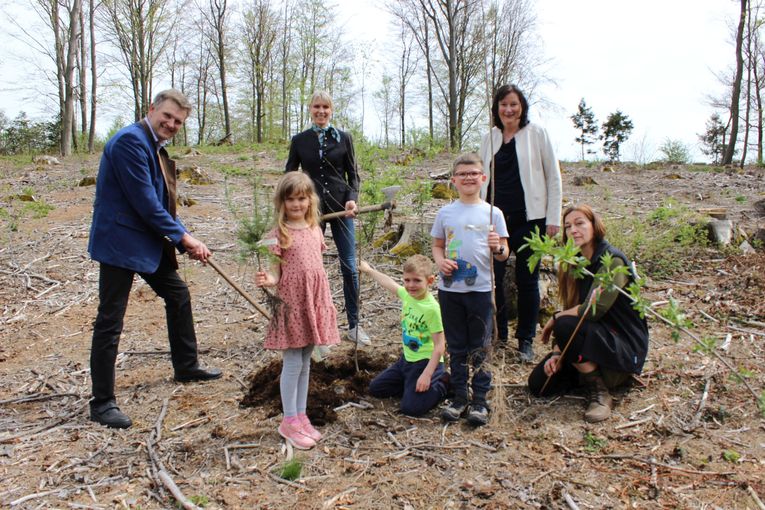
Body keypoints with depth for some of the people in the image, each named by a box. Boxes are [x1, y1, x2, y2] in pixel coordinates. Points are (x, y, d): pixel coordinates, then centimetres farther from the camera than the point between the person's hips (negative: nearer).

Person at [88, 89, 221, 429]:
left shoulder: (155, 147, 13)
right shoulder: (130, 140, -18)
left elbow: (163, 202, 15)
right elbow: (145, 202, -22)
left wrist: (185, 240, 4)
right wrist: (183, 237, -14)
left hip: (147, 241, 11)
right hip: (120, 242, -10)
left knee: (178, 295, 19)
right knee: (110, 321, -3)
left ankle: (187, 367, 35)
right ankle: (102, 402, 7)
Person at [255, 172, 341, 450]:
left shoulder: (314, 229, 9)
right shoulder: (279, 233, -9)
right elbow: (275, 272, -10)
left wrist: (325, 301, 15)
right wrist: (267, 280, -33)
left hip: (314, 303, 6)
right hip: (291, 304, -6)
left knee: (305, 363, 15)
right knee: (293, 364, 2)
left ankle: (301, 416, 28)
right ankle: (289, 421, 17)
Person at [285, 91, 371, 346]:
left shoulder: (343, 138, 5)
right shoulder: (299, 140, 6)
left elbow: (353, 174, 7)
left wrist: (352, 199, -11)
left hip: (340, 208, 0)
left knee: (349, 267, 1)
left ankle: (354, 326, 13)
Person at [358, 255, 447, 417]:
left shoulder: (432, 308, -24)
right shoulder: (407, 294, -4)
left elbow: (440, 346, -23)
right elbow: (389, 283, 17)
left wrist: (427, 375, -27)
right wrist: (368, 270, 30)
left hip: (425, 362, -8)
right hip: (407, 359, 8)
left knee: (411, 407, -16)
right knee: (376, 388, 12)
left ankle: (442, 383, 7)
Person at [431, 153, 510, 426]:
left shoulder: (492, 213, 0)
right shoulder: (445, 213, 5)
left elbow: (504, 255, 2)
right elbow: (437, 246, 11)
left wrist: (498, 248, -20)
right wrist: (440, 261, -9)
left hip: (480, 289, -2)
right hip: (449, 289, 2)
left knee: (479, 349, 6)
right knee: (456, 347, 12)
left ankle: (480, 400, 18)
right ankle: (459, 397, 24)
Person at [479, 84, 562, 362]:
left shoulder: (537, 134, -1)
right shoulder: (489, 138, 10)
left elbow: (553, 177, 0)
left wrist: (553, 218, -5)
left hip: (529, 217, -3)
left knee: (527, 280, 5)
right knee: (492, 277, 3)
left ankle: (525, 341, 17)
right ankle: (497, 334, 20)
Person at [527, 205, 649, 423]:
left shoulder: (613, 260, -17)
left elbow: (594, 309, -28)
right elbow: (572, 310, 2)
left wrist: (555, 318, -12)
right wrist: (557, 353, -11)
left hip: (625, 347, -7)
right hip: (593, 339, 7)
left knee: (566, 325, -33)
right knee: (538, 384, -7)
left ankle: (600, 394, -18)